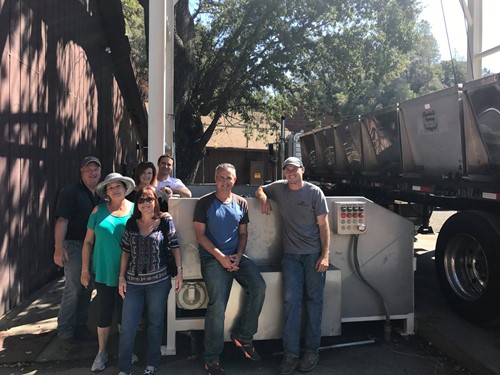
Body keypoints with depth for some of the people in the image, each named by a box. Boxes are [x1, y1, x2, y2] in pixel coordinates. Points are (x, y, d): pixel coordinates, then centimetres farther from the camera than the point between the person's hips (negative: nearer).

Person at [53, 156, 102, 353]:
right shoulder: (70, 192, -9)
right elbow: (62, 220, -16)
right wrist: (59, 248, -23)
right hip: (74, 246, -7)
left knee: (87, 289, 14)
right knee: (73, 290, -5)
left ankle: (80, 326, 28)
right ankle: (64, 333, 8)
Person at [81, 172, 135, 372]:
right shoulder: (99, 210, -3)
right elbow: (88, 241, 1)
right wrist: (85, 269, 0)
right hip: (104, 272, 0)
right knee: (105, 312, 10)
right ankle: (102, 352, 28)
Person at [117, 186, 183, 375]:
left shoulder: (165, 221, -4)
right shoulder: (131, 223, 4)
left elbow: (175, 246, -2)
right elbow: (126, 251, 7)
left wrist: (179, 272, -7)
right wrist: (121, 277, 4)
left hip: (158, 281, -2)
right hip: (133, 282, 2)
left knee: (155, 324, 12)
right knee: (127, 326, 5)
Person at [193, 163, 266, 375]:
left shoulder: (241, 203, 11)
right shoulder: (204, 203, -1)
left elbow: (243, 234, 14)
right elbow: (200, 234, -4)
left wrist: (238, 255, -4)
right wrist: (220, 256, -13)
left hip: (236, 256, 4)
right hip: (212, 257, -4)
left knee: (259, 287, -18)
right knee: (218, 304, -19)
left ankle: (243, 336, 3)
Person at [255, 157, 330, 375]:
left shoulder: (314, 192, -1)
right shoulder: (279, 187, 8)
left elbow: (323, 225, -2)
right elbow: (260, 190, 27)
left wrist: (325, 255, -9)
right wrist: (263, 198, 1)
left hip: (314, 254, -2)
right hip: (291, 255, 2)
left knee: (313, 300, 2)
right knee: (291, 301, -3)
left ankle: (312, 351, 12)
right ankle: (291, 354, 1)